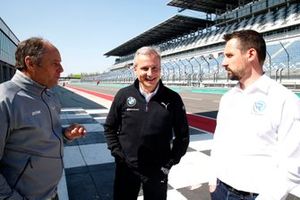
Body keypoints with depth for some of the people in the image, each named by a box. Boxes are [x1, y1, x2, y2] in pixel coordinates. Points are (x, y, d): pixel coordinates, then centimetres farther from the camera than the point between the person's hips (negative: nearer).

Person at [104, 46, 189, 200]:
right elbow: (109, 127, 4)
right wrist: (117, 153, -4)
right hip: (126, 168, 1)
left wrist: (170, 162, -4)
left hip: (158, 170, 0)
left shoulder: (173, 99, -9)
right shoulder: (123, 95, -8)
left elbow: (182, 135, -1)